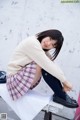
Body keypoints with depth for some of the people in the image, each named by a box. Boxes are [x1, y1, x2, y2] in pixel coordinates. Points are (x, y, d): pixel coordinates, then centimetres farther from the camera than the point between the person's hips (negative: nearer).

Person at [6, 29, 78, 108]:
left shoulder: (41, 48, 4)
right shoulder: (32, 42, -23)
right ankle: (60, 96, -15)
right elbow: (47, 65, -27)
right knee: (44, 65, -26)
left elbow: (52, 65, -3)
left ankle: (61, 94, -7)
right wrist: (65, 81, -20)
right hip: (15, 78, -8)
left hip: (26, 76, 8)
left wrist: (63, 82, -12)